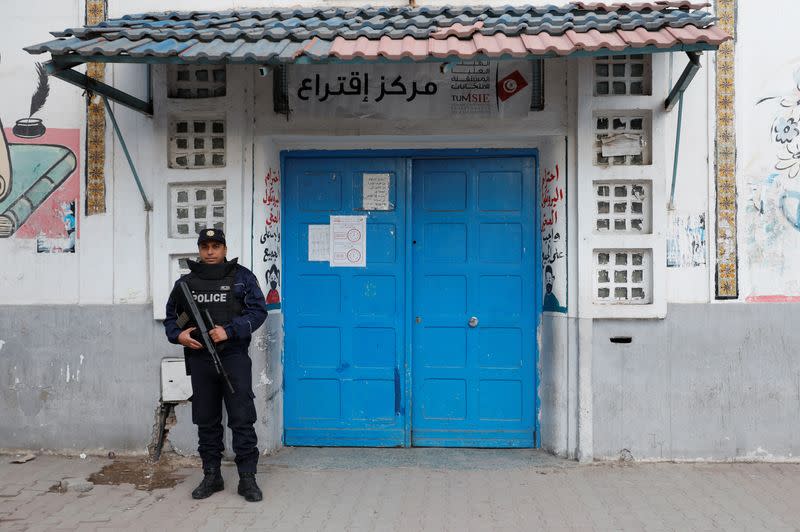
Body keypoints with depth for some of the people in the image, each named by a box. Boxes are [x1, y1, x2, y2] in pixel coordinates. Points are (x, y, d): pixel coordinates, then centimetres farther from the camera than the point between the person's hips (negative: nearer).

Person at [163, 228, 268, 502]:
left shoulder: (242, 277, 2)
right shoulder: (186, 282, 12)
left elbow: (258, 310, -6)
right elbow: (170, 317, 17)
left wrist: (229, 331, -17)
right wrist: (178, 335, -5)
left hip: (234, 358, -3)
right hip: (199, 359, 4)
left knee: (242, 420, -3)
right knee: (206, 421, 11)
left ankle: (247, 478, 6)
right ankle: (211, 476, 23)